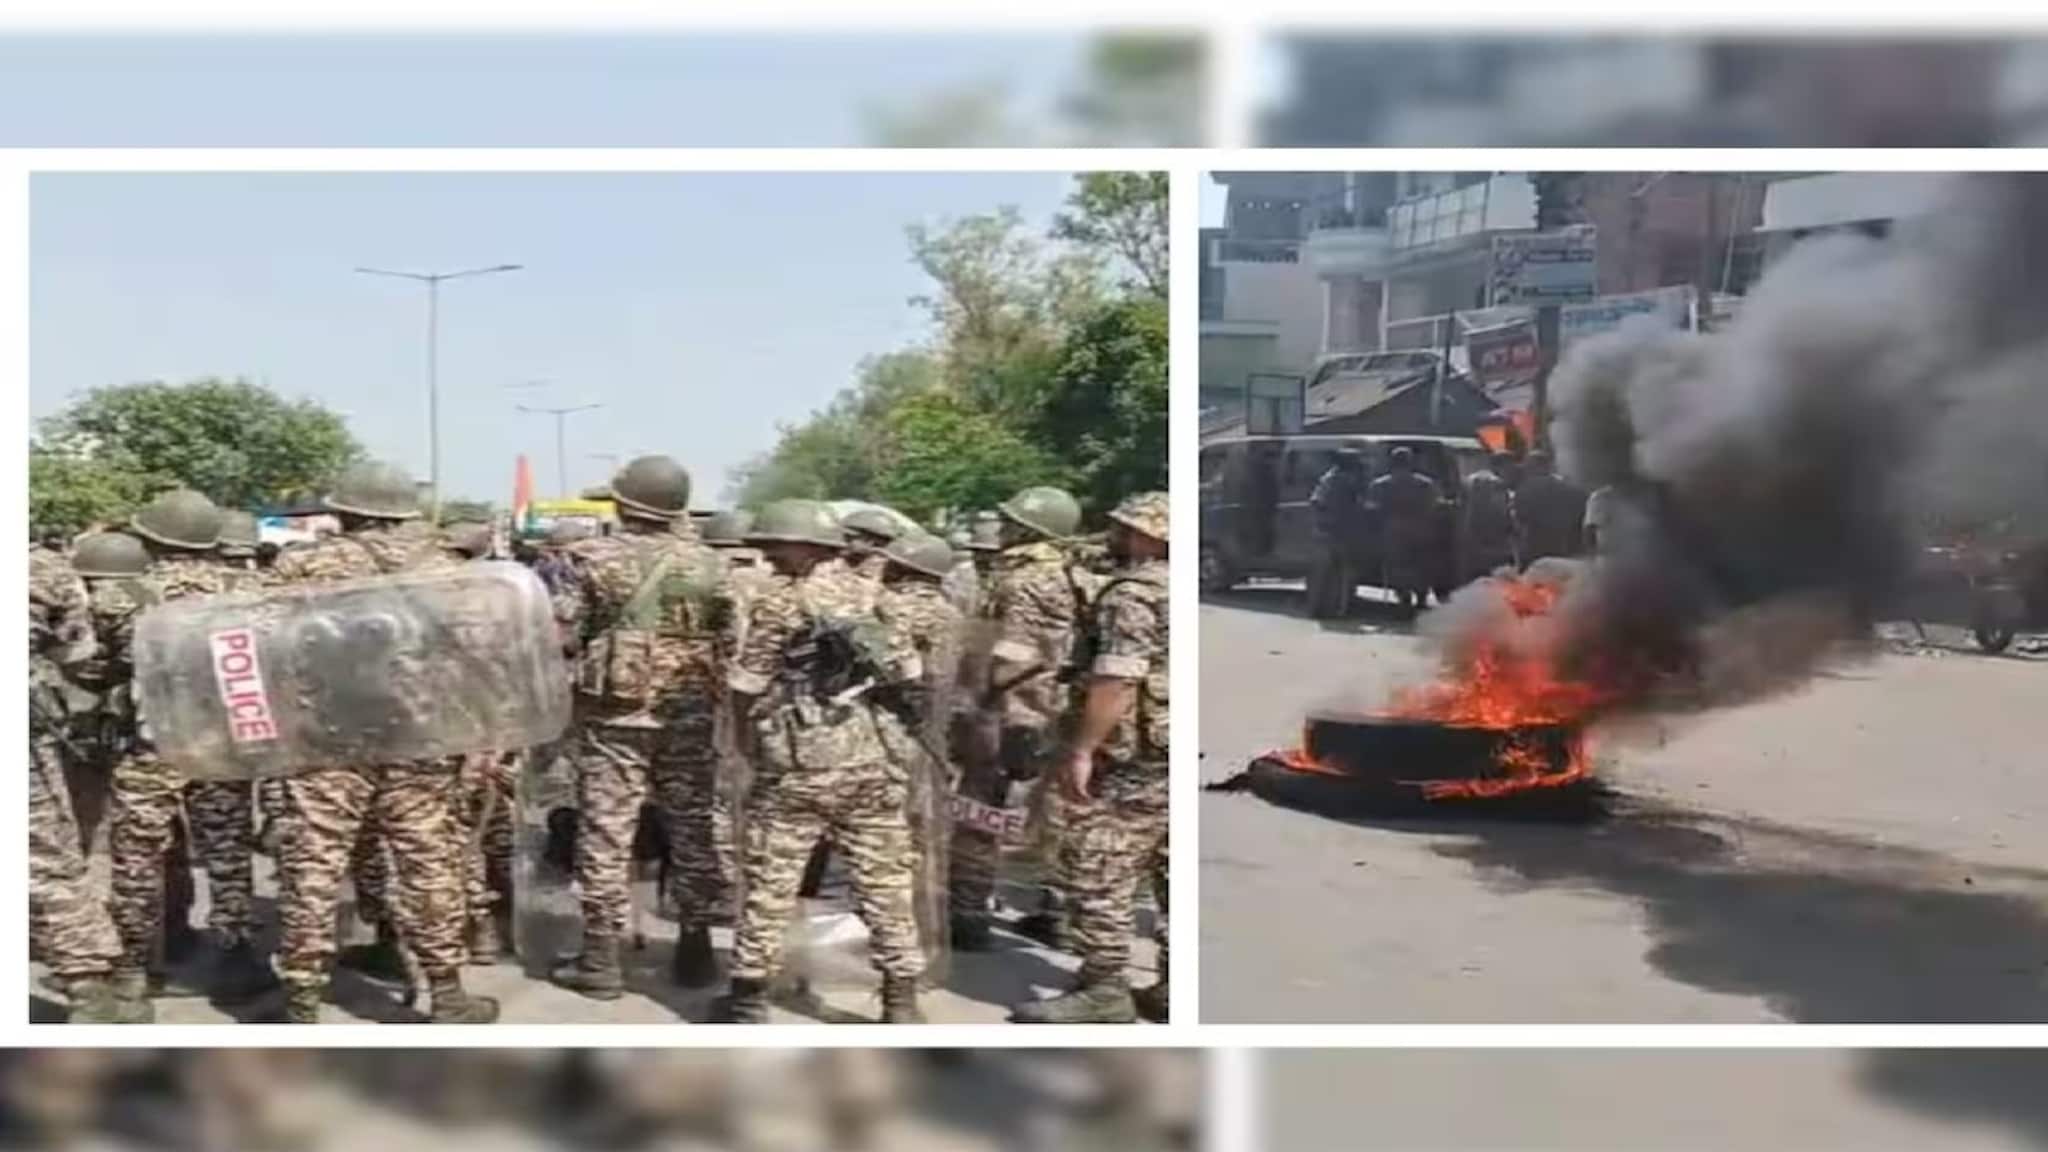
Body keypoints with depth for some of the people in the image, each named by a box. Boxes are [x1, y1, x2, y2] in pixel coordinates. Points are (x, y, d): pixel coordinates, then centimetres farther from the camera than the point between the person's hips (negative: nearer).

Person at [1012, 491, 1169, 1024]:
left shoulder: (1132, 592, -13)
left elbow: (1116, 681, -21)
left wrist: (1081, 749, -19)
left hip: (1137, 758, -9)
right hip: (1171, 755, 10)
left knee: (1096, 870, -3)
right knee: (1173, 873, 12)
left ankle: (1103, 988, 0)